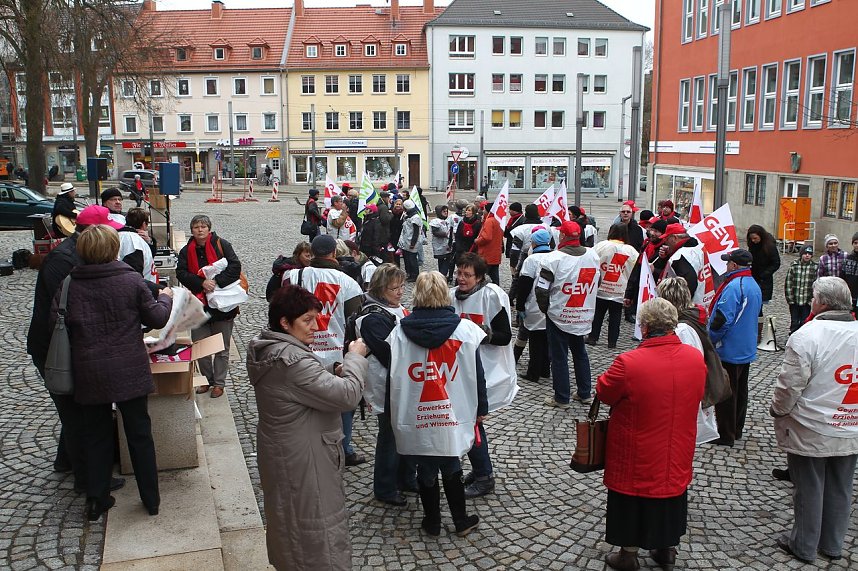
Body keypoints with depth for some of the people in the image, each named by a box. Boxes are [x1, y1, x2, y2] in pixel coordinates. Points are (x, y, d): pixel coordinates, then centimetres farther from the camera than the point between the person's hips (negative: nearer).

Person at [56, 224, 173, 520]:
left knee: (95, 435, 16)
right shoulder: (132, 281, -11)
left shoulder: (68, 285, -5)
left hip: (88, 374, 2)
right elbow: (157, 318, -2)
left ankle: (96, 500, 24)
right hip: (130, 372, -2)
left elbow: (55, 324, -1)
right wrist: (165, 298, 17)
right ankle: (151, 499, 19)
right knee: (139, 434, 10)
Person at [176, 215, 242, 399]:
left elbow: (235, 266, -12)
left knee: (222, 348, 6)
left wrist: (217, 282, -23)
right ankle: (207, 380, 25)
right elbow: (181, 273, -3)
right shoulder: (186, 251, 5)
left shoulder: (221, 245, -4)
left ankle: (219, 383, 18)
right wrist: (202, 283, -19)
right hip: (199, 303, 3)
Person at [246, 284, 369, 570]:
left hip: (280, 449, 10)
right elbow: (347, 395, -30)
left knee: (287, 518, 27)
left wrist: (334, 370, -5)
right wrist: (355, 358, -14)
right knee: (316, 526, 7)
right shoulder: (292, 361, -31)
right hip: (303, 460, -10)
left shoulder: (264, 348, 0)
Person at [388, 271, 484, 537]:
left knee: (425, 470, 15)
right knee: (451, 468, 18)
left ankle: (432, 523, 30)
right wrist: (481, 409, 12)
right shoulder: (465, 329, -7)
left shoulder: (400, 331, -5)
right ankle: (461, 521, 30)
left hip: (415, 418, 0)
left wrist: (395, 412, 13)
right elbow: (477, 374, 0)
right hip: (453, 415, 0)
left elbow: (393, 375, 2)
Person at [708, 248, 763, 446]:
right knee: (740, 391, 17)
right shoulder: (755, 286, 8)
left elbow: (722, 319, -26)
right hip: (747, 350, 9)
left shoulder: (733, 287, -23)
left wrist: (710, 339, -10)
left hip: (729, 350, -9)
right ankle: (737, 430, 29)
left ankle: (725, 435, 8)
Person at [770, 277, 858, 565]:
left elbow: (790, 386, -20)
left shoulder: (807, 336, -21)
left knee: (809, 490, 10)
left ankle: (804, 546, 25)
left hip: (810, 432, -5)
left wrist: (777, 411, -2)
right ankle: (833, 545, 35)